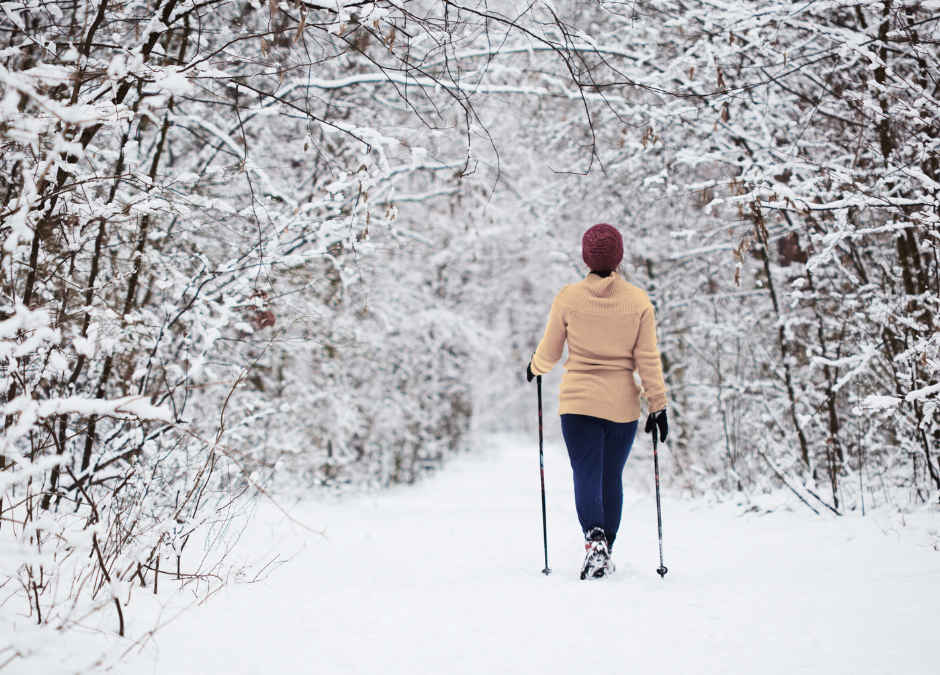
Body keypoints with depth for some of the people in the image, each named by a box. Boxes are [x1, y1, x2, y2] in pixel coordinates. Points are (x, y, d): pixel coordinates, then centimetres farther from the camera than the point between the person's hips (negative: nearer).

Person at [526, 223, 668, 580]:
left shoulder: (568, 297, -4)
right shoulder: (638, 301, -2)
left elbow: (548, 353, 4)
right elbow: (648, 360, -3)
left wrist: (534, 368, 25)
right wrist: (658, 406, 2)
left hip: (578, 402, -2)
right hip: (623, 404, 2)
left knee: (586, 475, -2)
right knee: (612, 478, 13)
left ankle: (594, 540, -25)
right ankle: (605, 554, 20)